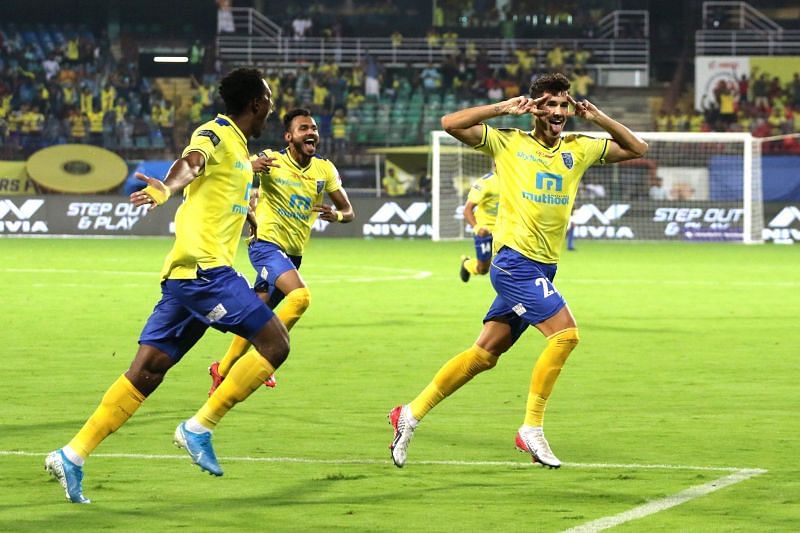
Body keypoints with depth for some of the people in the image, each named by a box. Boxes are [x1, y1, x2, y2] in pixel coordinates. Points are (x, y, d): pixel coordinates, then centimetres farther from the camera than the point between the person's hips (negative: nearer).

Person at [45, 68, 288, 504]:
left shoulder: (234, 143, 21)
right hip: (205, 267, -9)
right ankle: (199, 427, -8)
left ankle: (73, 456, 0)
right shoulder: (217, 135, -6)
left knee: (147, 371, 4)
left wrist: (248, 171, 56)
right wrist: (167, 188, -51)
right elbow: (192, 162, -30)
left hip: (187, 272, 9)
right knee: (274, 342, -10)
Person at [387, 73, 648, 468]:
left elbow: (637, 149, 15)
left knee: (485, 354, 6)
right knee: (565, 333, -19)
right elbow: (451, 124, -8)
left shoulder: (578, 149, 12)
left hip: (543, 268, 6)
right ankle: (532, 429, -12)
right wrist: (503, 108, -12)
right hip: (515, 261, -6)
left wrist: (598, 118, 2)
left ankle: (412, 414, 15)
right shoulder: (508, 143, -1)